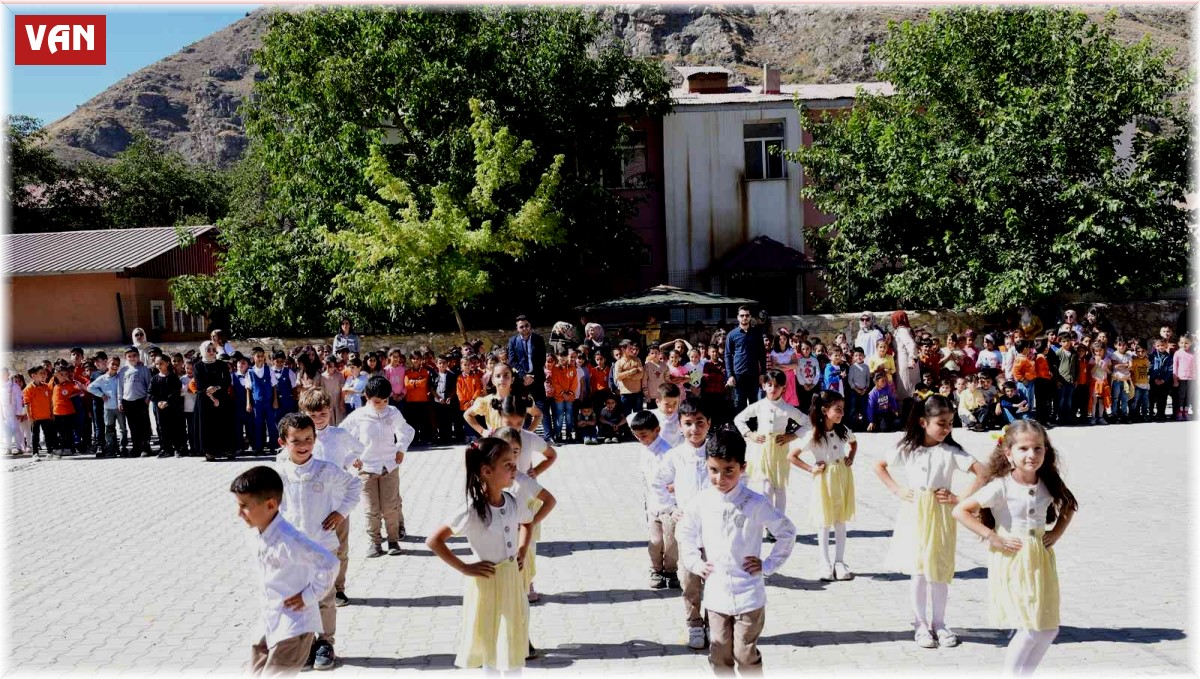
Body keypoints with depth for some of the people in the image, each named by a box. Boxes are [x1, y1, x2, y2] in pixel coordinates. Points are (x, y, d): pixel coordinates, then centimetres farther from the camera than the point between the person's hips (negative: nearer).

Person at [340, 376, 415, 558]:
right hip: (366, 468, -1)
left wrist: (401, 449, 5)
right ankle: (375, 542, 10)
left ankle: (393, 540, 14)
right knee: (372, 509, 0)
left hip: (389, 466, 1)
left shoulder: (393, 413, -2)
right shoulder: (358, 416, -8)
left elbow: (407, 431, 15)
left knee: (391, 506, 2)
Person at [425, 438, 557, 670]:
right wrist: (464, 568, -16)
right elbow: (433, 541, -19)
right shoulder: (472, 510, -22)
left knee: (514, 648, 16)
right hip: (487, 584, -5)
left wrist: (523, 550, 5)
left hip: (512, 580, 6)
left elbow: (527, 523, 19)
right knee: (491, 649, 9)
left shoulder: (513, 501, -4)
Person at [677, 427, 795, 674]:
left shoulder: (756, 504, -13)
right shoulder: (700, 502, -5)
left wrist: (768, 565, -6)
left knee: (747, 655, 6)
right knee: (719, 656, 14)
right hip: (716, 596, 3)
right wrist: (695, 563, 3)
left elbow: (787, 532, -2)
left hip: (748, 596, -3)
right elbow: (685, 533, 13)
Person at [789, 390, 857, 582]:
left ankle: (839, 562, 19)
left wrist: (851, 458, 6)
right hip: (824, 480, -4)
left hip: (843, 477, 4)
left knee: (840, 521, 9)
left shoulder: (843, 430, -1)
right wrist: (810, 468, -12)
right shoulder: (813, 435, -15)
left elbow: (854, 443, 22)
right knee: (824, 523, 4)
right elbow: (791, 456, -11)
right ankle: (826, 564, 14)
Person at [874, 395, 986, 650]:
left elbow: (982, 473, -13)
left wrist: (960, 498, -14)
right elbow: (879, 466, 11)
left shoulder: (951, 451, -6)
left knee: (939, 571, 6)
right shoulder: (908, 449, 0)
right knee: (918, 571, 2)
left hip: (940, 516, -1)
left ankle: (938, 624, 20)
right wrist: (897, 490, 1)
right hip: (914, 515, 1)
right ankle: (921, 624, 14)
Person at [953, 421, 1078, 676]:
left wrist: (1057, 532, 4)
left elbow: (1068, 507, 20)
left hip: (1041, 561, 6)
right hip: (1011, 561, -6)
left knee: (1049, 629, 10)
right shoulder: (1000, 487, -17)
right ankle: (1009, 674, 13)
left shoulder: (1049, 485, 0)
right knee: (1030, 629, -7)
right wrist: (992, 537, -18)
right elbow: (960, 510, -18)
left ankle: (1024, 674, 26)